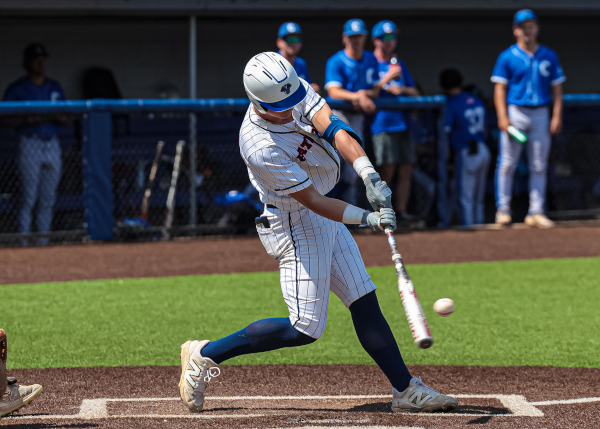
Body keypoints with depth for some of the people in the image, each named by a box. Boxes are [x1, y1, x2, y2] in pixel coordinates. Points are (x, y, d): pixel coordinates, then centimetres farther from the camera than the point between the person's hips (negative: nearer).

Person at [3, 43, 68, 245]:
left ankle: (43, 239, 10)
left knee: (48, 198, 5)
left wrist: (55, 117, -7)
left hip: (52, 143, 5)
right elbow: (8, 120, -4)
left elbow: (65, 119, 16)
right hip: (30, 143, -5)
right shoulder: (16, 89, -1)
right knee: (29, 197, -9)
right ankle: (24, 241, -8)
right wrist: (29, 120, -20)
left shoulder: (55, 87, 15)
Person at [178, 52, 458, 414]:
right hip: (297, 225, -8)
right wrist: (369, 218, -34)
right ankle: (206, 355, 3)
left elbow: (332, 128, -25)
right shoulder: (261, 148, -31)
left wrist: (369, 175, -39)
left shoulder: (295, 89, -11)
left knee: (365, 302, 9)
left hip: (325, 220, 8)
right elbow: (313, 201, -27)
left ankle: (406, 389, 15)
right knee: (305, 329, -7)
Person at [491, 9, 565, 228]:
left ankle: (536, 212, 7)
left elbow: (557, 87, 9)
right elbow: (500, 88, -2)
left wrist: (557, 116, -1)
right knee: (507, 164, -4)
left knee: (539, 167, 3)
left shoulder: (549, 56, 8)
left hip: (540, 115, 3)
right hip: (515, 112, -3)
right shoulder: (507, 57, 0)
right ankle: (503, 210, 4)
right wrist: (502, 117, -13)